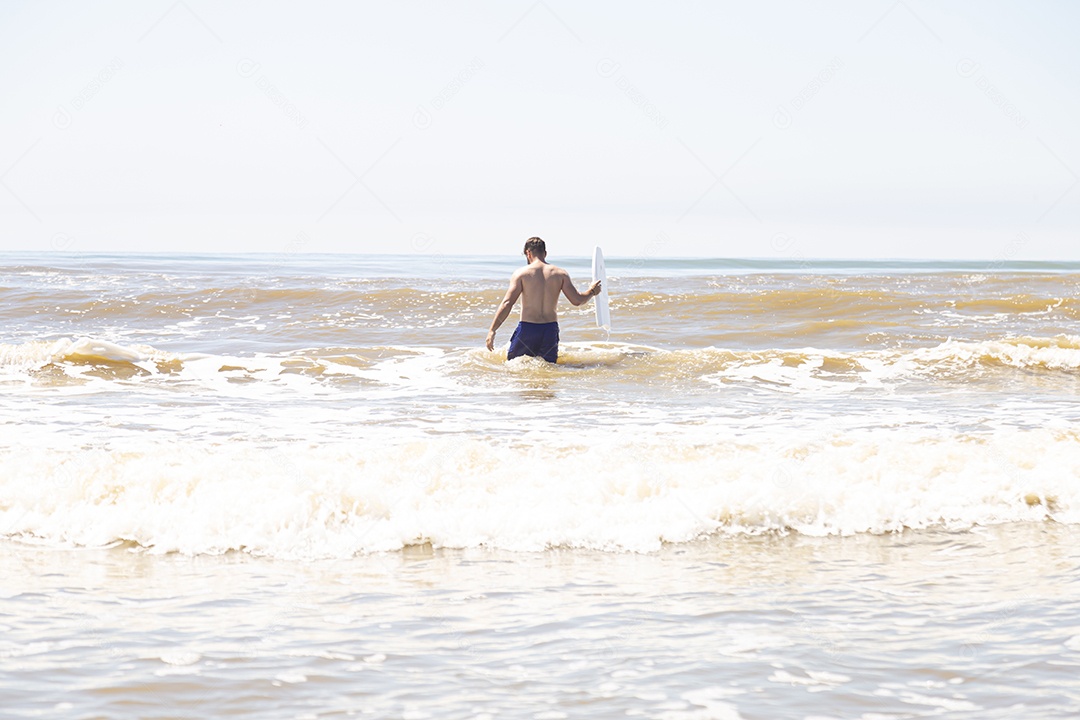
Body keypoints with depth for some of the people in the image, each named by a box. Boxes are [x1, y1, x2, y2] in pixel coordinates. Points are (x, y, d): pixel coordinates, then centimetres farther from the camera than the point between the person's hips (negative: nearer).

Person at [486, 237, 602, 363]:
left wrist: (492, 331, -6)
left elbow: (507, 303, -9)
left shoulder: (521, 273, -3)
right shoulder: (560, 274, 4)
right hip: (550, 329, 2)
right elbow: (577, 300, 5)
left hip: (527, 328, -2)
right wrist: (592, 291, 26)